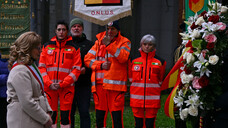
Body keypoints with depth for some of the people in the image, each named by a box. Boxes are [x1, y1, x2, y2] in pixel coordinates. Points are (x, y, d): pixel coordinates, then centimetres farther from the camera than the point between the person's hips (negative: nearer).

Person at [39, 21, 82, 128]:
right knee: (51, 115, 4)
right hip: (49, 87, 2)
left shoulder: (73, 48, 5)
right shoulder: (47, 46, 10)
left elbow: (76, 69, -1)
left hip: (66, 87, -1)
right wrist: (49, 83, -7)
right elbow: (41, 67, 7)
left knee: (65, 116, -1)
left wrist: (62, 84, -10)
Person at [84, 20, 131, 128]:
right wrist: (100, 65, -6)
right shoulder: (99, 41, 15)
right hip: (99, 84, 4)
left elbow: (123, 57, -13)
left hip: (115, 84, -3)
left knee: (117, 117, -6)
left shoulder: (124, 42, 6)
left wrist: (109, 44, -16)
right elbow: (87, 59, 10)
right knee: (99, 116, 8)